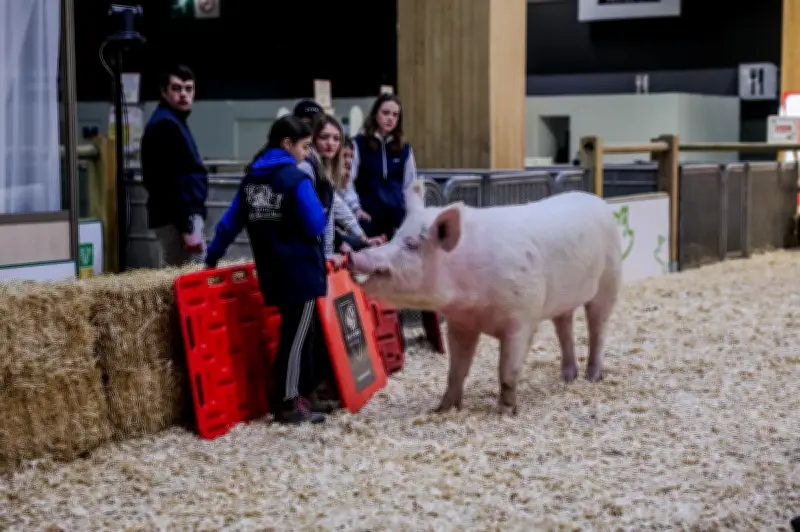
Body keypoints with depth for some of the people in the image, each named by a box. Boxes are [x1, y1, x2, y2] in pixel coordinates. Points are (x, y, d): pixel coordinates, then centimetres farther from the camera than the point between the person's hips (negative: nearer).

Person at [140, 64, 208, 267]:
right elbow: (170, 181, -22)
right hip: (176, 218, -11)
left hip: (177, 216, 11)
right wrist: (186, 227, -24)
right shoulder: (165, 125, -14)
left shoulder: (173, 122, 18)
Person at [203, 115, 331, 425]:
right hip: (301, 271, -7)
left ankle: (303, 392, 24)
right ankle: (288, 403, 3)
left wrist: (212, 257, 16)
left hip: (273, 271, 8)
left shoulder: (252, 177, 9)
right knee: (296, 336, -1)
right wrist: (322, 213, 6)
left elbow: (231, 221, 10)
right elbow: (315, 225, -16)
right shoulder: (296, 179, -13)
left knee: (301, 331, 17)